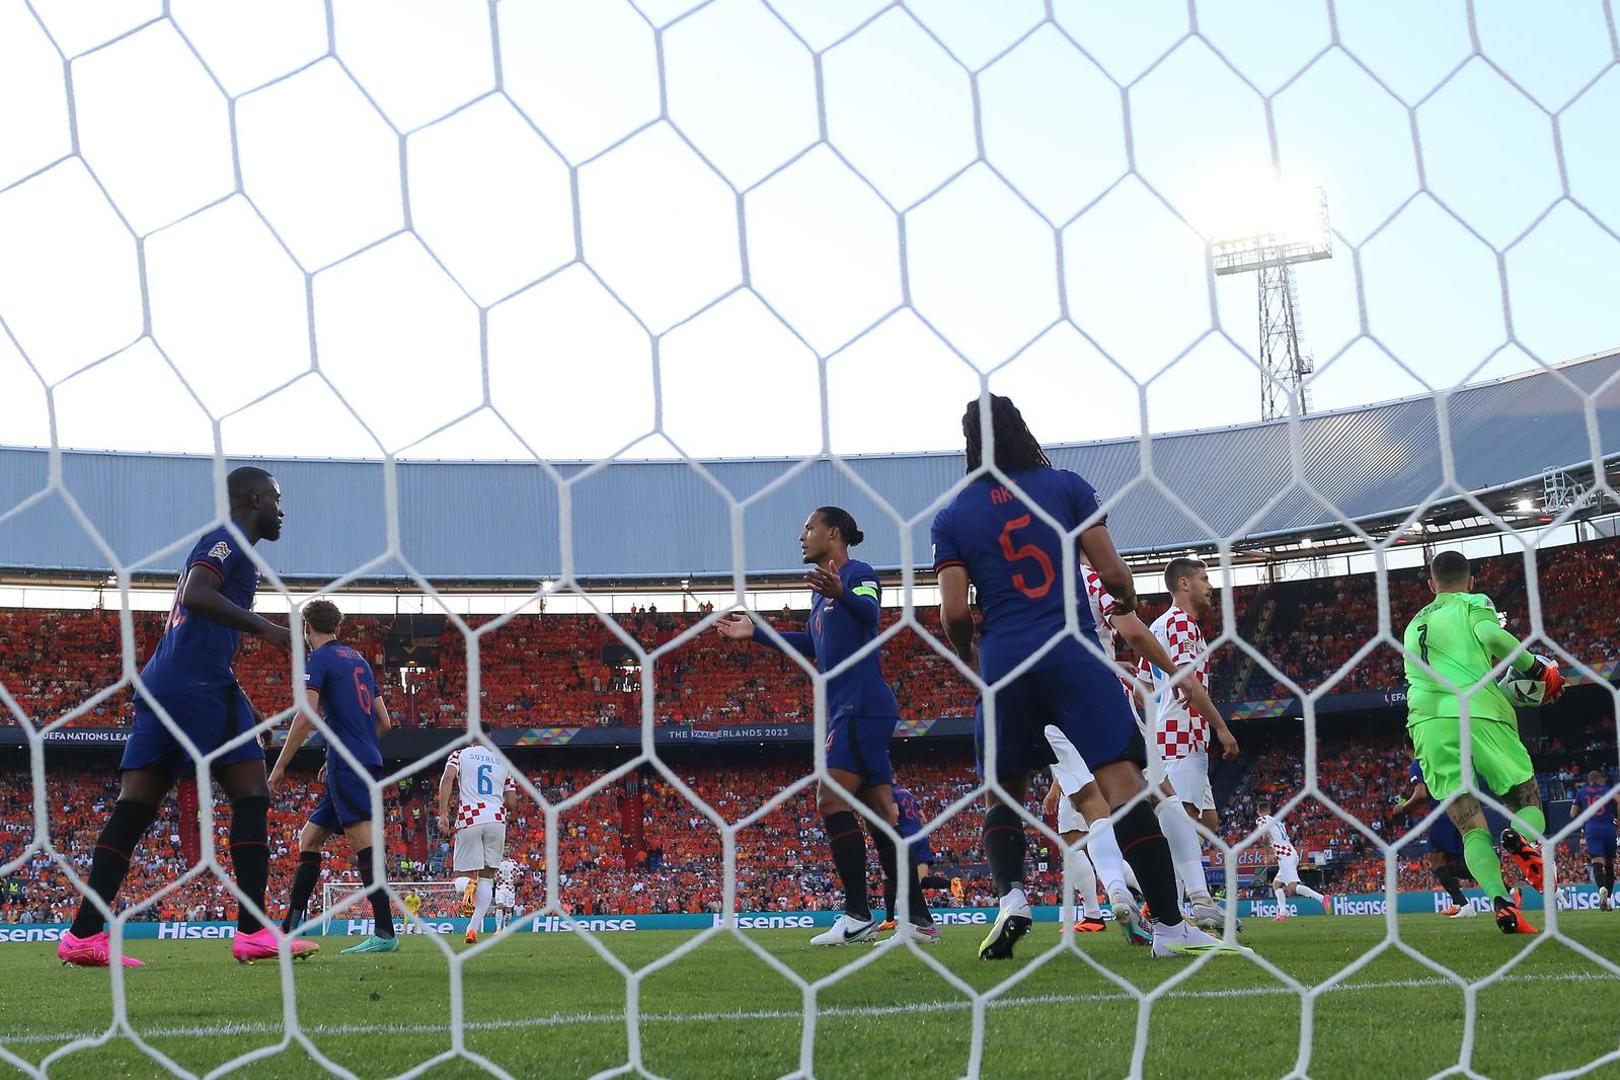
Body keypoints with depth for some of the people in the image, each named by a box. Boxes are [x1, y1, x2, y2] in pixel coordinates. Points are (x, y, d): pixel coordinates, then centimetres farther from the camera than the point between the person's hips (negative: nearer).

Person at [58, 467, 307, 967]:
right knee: (251, 795, -6)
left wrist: (243, 709, 31)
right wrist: (264, 628, -17)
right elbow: (196, 595, -19)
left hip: (159, 682, 10)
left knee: (134, 807, 3)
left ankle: (83, 935, -2)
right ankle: (253, 932, -10)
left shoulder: (218, 541, 28)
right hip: (200, 682, -10)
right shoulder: (230, 538, -2)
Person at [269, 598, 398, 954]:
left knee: (364, 842, -16)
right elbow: (384, 722, 22)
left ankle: (385, 934, -25)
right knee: (309, 838, 16)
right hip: (369, 763, 9)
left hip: (348, 765, -9)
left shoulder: (318, 659, -3)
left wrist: (280, 766, -7)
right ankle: (289, 927, 18)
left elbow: (306, 717, -15)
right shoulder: (358, 660, 21)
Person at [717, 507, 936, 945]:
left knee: (831, 801, -15)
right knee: (880, 814, 6)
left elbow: (870, 612, -27)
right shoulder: (825, 586, 22)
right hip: (849, 710, 10)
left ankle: (858, 916, -14)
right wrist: (755, 633, 35)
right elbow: (813, 645, 34)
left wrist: (841, 594, -48)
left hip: (861, 705, -10)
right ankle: (919, 918, 5)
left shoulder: (858, 573, -6)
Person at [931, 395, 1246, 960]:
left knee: (1002, 792, 17)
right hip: (1073, 656, -2)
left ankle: (1011, 895, -6)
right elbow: (1114, 575, 2)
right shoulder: (1067, 486, 6)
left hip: (1003, 663, 2)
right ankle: (1170, 925, -12)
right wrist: (1127, 599, 25)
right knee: (1123, 780, -6)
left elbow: (954, 612, 1)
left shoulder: (953, 516, 9)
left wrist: (968, 656, 22)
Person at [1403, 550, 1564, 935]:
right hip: (1477, 715, -4)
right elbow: (1492, 635, -8)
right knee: (1528, 802, 8)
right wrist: (1540, 669, 4)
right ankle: (1521, 838, -27)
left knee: (1471, 827, 3)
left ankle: (1501, 903, -19)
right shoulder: (1474, 605, 15)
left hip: (1427, 723, 4)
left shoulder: (1414, 625, 32)